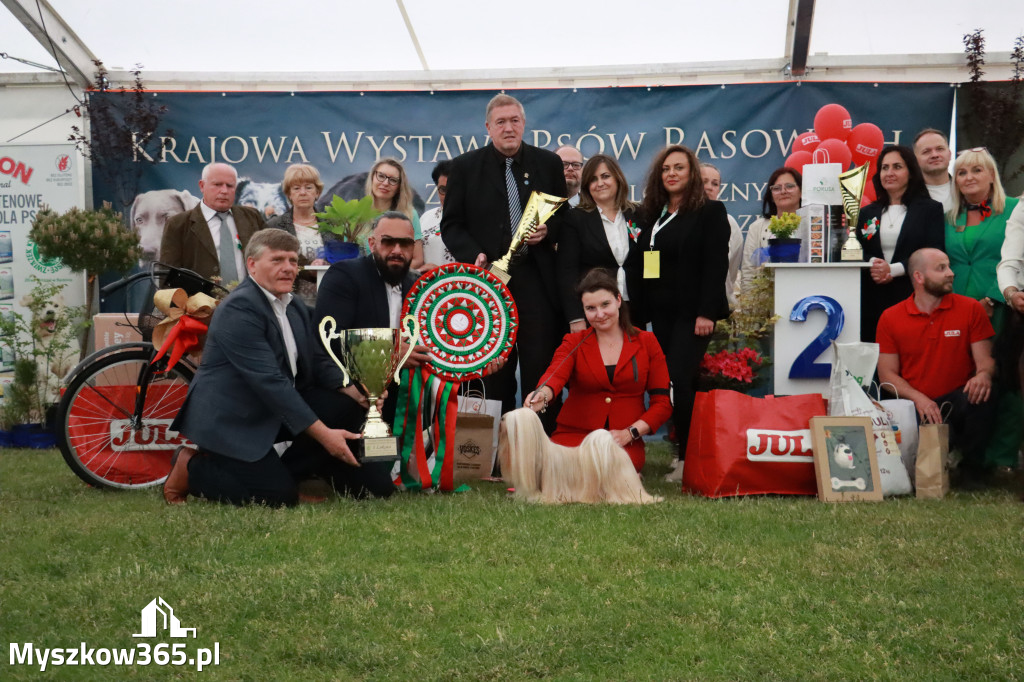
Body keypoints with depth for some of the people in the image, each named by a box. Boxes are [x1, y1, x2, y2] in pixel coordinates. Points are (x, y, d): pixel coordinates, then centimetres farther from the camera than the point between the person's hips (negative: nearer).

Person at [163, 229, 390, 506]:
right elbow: (269, 381, -27)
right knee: (279, 496, -16)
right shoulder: (239, 309, -20)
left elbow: (318, 364, 9)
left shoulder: (297, 308, 10)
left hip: (274, 413, 8)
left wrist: (361, 396, -10)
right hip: (230, 420, -8)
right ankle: (191, 468, 4)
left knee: (346, 410, -10)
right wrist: (322, 434, -29)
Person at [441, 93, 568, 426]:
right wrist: (472, 255, -12)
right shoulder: (465, 166, 5)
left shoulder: (548, 162, 8)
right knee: (495, 374, 6)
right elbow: (451, 224, 5)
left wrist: (548, 231, -7)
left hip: (536, 279, 0)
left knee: (541, 369, -1)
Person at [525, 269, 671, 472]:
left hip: (624, 443, 0)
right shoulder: (574, 342, 10)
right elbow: (555, 375, -13)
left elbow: (662, 403, 7)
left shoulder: (646, 342, 9)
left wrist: (630, 433, -9)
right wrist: (542, 396, -38)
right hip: (574, 435, 0)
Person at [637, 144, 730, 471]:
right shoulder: (651, 215, 15)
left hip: (692, 312, -6)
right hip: (660, 312, 6)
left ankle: (690, 456, -7)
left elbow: (716, 264, -9)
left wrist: (707, 312, -17)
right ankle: (684, 452, 13)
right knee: (681, 384, 7)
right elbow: (642, 265, 14)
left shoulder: (710, 211, -1)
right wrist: (639, 311, 7)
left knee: (679, 380, -15)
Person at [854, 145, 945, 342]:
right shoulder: (867, 213, 18)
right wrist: (871, 264, -10)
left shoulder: (931, 209, 7)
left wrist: (894, 269, -13)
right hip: (873, 302, 3)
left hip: (913, 298, -3)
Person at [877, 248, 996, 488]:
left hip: (958, 402, 1)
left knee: (980, 395, -34)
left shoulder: (971, 309, 3)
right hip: (913, 406, -1)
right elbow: (887, 374, 1)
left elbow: (985, 358, 1)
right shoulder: (891, 318, 3)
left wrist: (983, 375, -25)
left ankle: (972, 469, -8)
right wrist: (918, 398, -17)